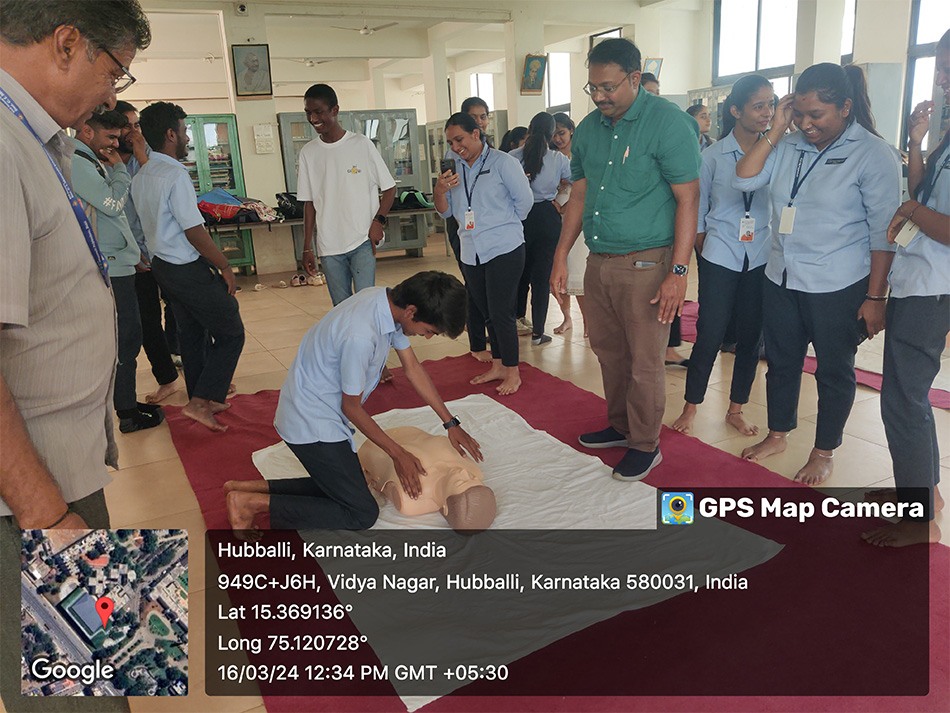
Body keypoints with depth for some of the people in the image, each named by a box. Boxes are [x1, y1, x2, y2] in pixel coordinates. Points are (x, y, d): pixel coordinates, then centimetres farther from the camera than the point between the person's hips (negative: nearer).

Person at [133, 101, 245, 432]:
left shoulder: (140, 177, 9)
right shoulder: (175, 175, -20)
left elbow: (155, 224, 15)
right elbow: (194, 232, -21)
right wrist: (225, 266, -11)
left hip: (162, 265, 10)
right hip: (189, 269, -10)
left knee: (192, 332, 20)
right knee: (230, 333, 1)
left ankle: (203, 398, 31)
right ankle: (200, 402, -1)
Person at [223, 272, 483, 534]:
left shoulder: (390, 302, -5)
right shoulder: (360, 336, -33)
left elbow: (413, 369, 6)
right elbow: (351, 407, -18)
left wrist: (451, 423, 9)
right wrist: (397, 453, -8)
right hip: (312, 424, -9)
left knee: (342, 489, 17)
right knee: (362, 513, -4)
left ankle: (248, 488, 17)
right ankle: (252, 503, -2)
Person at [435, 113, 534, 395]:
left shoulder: (502, 162, -4)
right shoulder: (454, 169, 12)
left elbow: (525, 200, -3)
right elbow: (446, 211, 12)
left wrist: (504, 225, 3)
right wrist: (439, 191, -7)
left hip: (504, 250, -6)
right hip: (471, 253, 6)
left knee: (501, 313, -6)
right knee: (488, 312, 14)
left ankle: (512, 372, 8)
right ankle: (498, 366, 27)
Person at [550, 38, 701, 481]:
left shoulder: (668, 123, -9)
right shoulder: (588, 128, 10)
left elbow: (688, 199, -11)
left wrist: (678, 272, -17)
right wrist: (561, 257, 12)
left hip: (645, 264, -6)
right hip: (598, 262, 7)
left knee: (645, 362, 2)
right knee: (608, 351, 16)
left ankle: (645, 445, 19)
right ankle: (620, 425, 35)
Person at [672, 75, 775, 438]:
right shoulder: (713, 155, -1)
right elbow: (697, 211, 3)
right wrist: (703, 253, 0)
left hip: (760, 259, 3)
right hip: (720, 258, -3)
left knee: (751, 336, 7)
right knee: (709, 335, -1)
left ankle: (736, 409, 22)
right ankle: (690, 407, 15)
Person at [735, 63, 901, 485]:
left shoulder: (874, 155, -10)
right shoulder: (789, 146, 4)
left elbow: (883, 233, -11)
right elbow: (744, 180, -4)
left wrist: (875, 297, -13)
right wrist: (775, 131, -8)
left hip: (838, 288, -5)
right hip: (781, 279, 5)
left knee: (833, 371, 9)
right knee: (781, 361, 16)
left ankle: (824, 453, 26)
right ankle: (778, 435, 36)